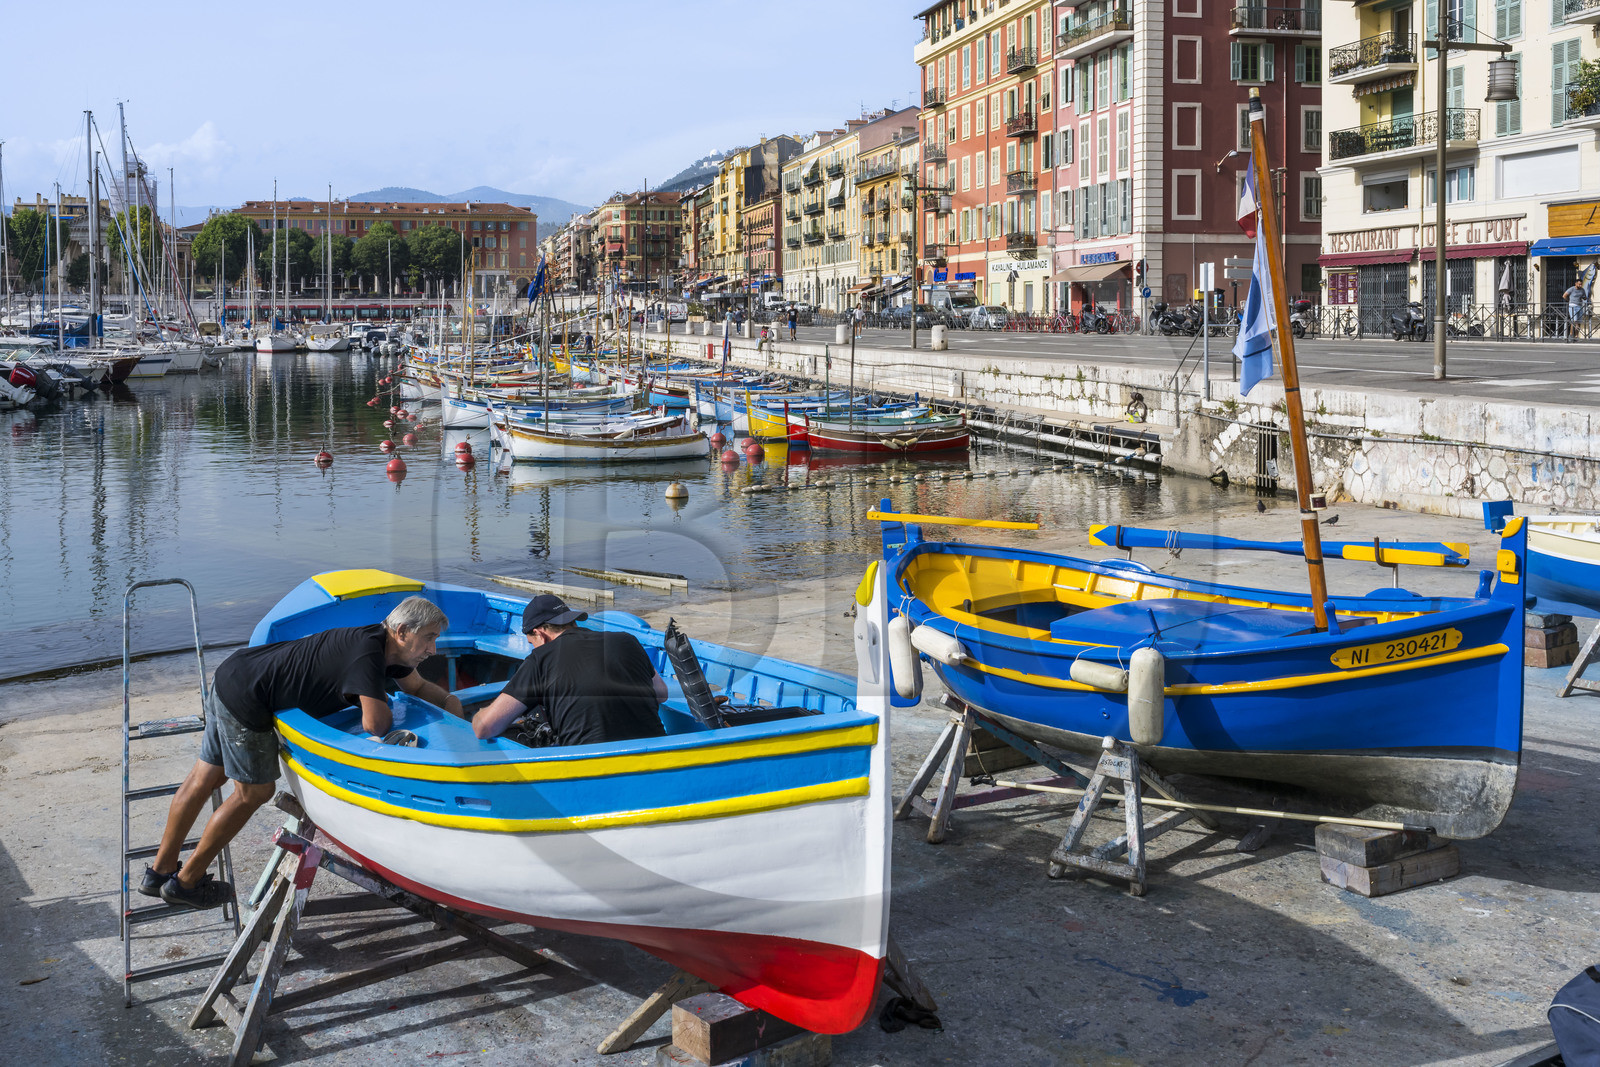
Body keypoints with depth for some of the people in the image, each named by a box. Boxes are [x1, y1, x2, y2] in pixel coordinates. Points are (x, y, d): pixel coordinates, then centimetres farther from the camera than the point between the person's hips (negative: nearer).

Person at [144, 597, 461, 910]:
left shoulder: (383, 642, 5)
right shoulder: (367, 655, -25)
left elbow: (418, 686, 21)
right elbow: (375, 725, -29)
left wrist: (450, 701, 2)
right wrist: (380, 698, -7)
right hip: (245, 701, -9)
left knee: (206, 777, 18)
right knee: (254, 792, 5)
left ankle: (159, 871, 32)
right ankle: (185, 882, 19)